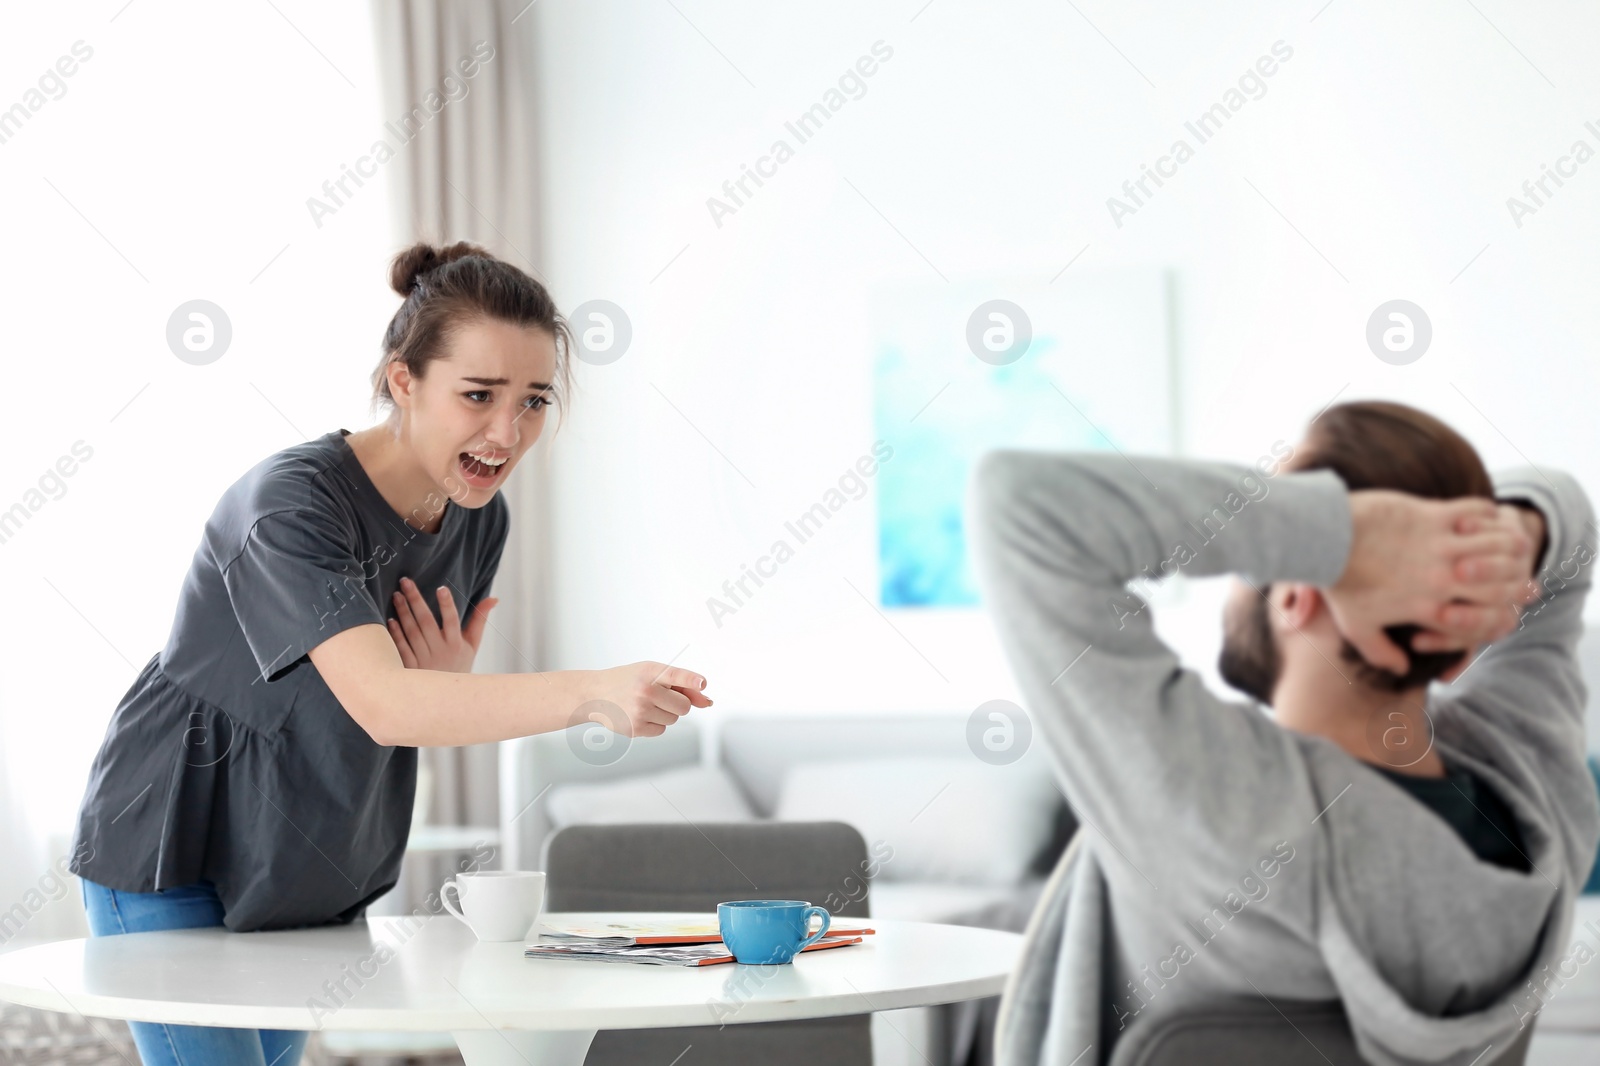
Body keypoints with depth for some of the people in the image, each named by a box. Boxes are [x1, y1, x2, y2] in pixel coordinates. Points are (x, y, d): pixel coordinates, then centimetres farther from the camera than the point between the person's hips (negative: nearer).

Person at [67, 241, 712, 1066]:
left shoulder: (478, 519, -4)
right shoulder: (291, 501, -27)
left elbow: (427, 717, 5)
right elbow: (382, 707, -40)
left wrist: (456, 687, -20)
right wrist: (591, 694, -52)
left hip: (305, 873, 7)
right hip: (172, 851, -7)